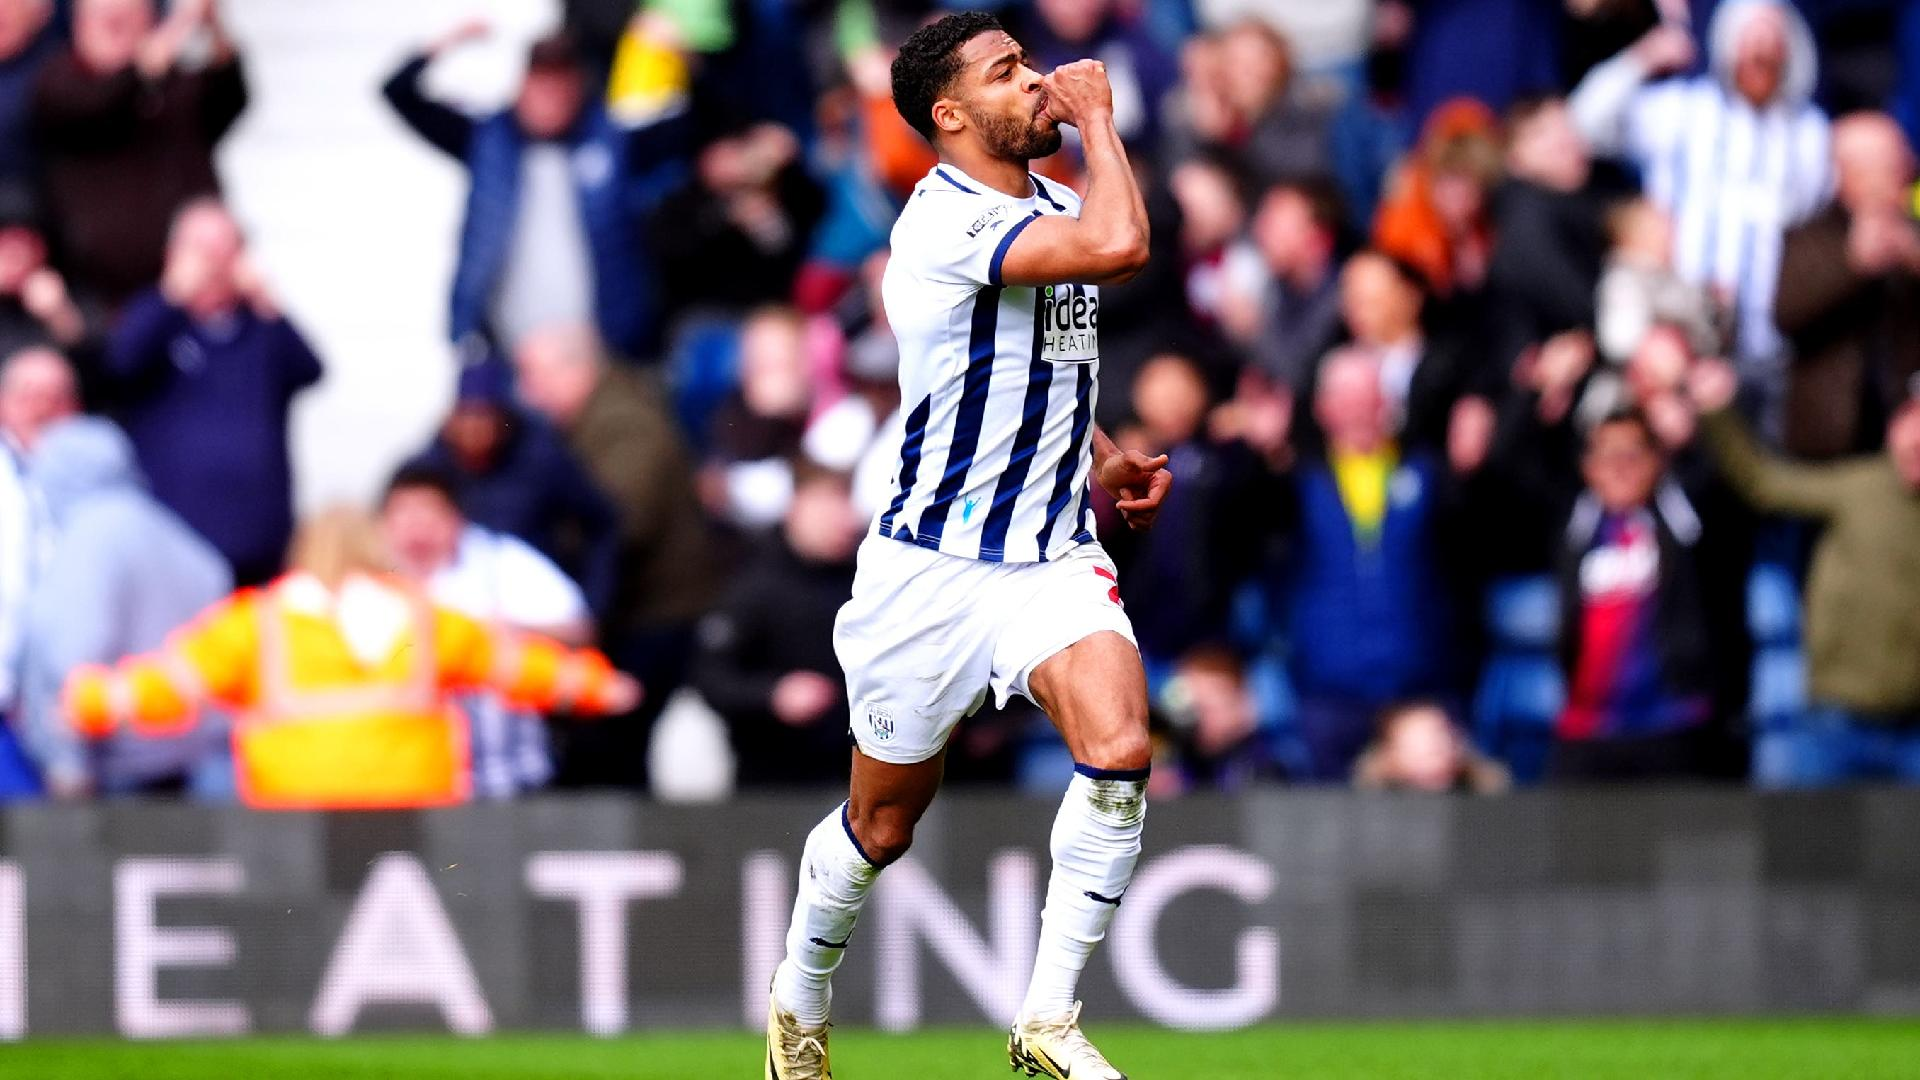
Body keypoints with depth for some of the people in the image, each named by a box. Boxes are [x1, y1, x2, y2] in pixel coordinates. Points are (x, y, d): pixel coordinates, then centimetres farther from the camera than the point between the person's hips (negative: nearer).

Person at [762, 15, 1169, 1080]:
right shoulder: (947, 221, -19)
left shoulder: (1051, 205, 9)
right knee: (883, 823, 9)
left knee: (1120, 748, -21)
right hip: (933, 565, -6)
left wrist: (1096, 456, 14)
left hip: (1053, 554, 6)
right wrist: (1097, 121, -19)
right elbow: (1119, 247, -34)